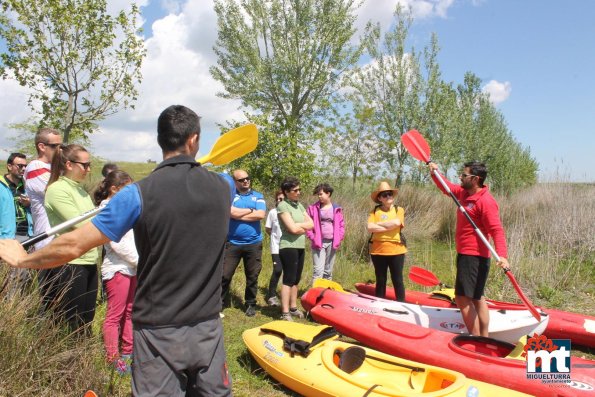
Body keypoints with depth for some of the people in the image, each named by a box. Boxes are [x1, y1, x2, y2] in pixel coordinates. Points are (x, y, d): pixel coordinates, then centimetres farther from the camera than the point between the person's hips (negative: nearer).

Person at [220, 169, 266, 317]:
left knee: (252, 276, 11)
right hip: (233, 243, -1)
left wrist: (239, 214, -9)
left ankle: (250, 304, 25)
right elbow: (231, 212, -16)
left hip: (254, 244, 1)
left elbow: (260, 215, -11)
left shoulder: (258, 196, 6)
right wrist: (251, 210, -6)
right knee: (225, 275, 2)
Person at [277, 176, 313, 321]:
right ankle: (285, 313, -2)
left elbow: (311, 224, 7)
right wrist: (303, 225, -2)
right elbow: (293, 228, -19)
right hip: (288, 247, -8)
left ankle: (293, 308, 23)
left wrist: (299, 225, -8)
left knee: (296, 280, 13)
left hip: (300, 247, 8)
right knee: (289, 280, -6)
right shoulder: (283, 206, -11)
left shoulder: (299, 205, 14)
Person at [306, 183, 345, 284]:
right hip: (318, 243, -3)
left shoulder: (336, 209, 5)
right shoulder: (313, 208, 0)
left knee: (328, 271, 13)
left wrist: (338, 239, -2)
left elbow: (341, 225, 9)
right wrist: (313, 238, -8)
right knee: (318, 270, -11)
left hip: (332, 243, 3)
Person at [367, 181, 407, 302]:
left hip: (396, 250, -1)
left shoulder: (399, 210, 4)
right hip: (378, 251, 1)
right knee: (380, 281, 11)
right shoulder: (374, 211, 3)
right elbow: (370, 228, -12)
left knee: (397, 280, 5)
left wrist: (378, 224, -7)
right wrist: (389, 226, -14)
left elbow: (396, 223, -17)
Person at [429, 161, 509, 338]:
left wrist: (502, 255, -35)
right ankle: (484, 339, 28)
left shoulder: (486, 201, -20)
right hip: (465, 254, 10)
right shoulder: (464, 192, 7)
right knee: (477, 297, 17)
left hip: (474, 257, -10)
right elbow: (447, 188, 25)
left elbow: (497, 230, -26)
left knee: (463, 297, -10)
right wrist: (435, 174, 10)